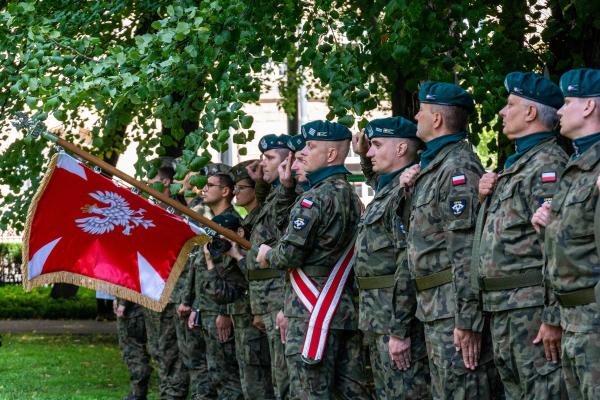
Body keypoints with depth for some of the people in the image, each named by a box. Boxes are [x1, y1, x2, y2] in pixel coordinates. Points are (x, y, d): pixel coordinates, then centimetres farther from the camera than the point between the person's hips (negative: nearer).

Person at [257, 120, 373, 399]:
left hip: (312, 311, -8)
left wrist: (267, 254, 5)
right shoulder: (352, 196, 14)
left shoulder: (315, 199, -13)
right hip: (347, 309, 8)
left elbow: (290, 253, -17)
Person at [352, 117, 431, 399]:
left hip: (398, 317, -10)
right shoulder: (387, 189, 14)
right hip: (379, 318, 10)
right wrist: (364, 155, 23)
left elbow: (409, 267, -23)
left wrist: (399, 330, -25)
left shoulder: (407, 191, -16)